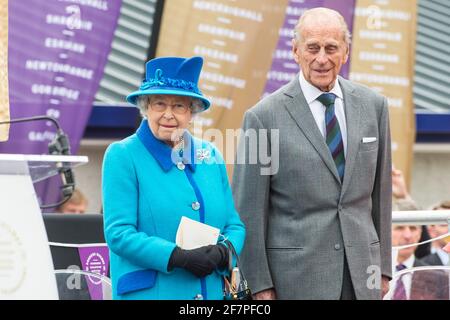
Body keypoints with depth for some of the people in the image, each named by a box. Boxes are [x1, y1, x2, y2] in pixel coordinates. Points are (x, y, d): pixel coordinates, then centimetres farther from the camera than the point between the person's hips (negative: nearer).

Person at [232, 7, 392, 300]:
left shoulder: (373, 106, 7)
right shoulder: (264, 117, -5)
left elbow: (380, 193, 13)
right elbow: (248, 210, -4)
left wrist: (382, 267, 13)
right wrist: (260, 286, -6)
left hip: (361, 276, 4)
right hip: (295, 275, -3)